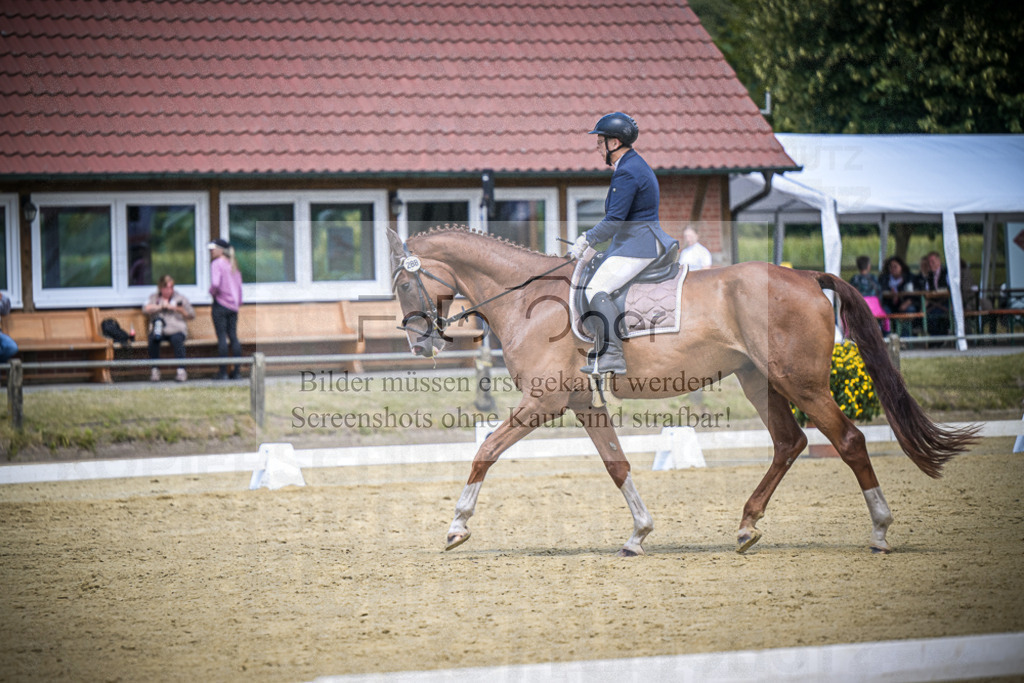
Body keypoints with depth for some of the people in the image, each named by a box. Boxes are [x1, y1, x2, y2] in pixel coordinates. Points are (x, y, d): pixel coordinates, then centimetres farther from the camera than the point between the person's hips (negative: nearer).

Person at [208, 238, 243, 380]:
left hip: (220, 304, -7)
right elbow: (239, 284, 14)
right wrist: (239, 302, 20)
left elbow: (215, 283, -23)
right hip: (233, 305, 7)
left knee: (222, 337, -5)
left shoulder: (217, 264, -10)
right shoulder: (233, 264, 12)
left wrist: (212, 292, -3)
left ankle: (223, 372, -6)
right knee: (233, 336, 8)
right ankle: (236, 371, 8)